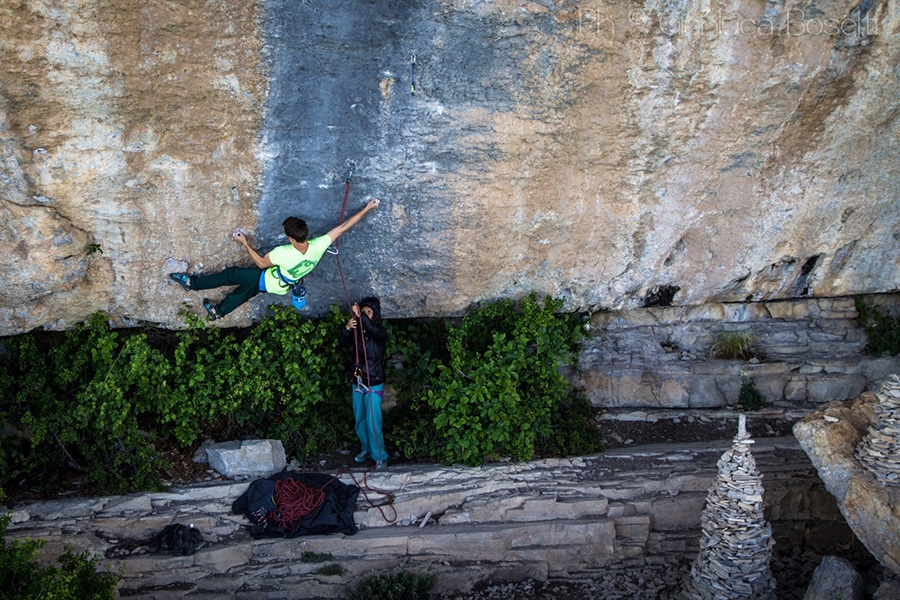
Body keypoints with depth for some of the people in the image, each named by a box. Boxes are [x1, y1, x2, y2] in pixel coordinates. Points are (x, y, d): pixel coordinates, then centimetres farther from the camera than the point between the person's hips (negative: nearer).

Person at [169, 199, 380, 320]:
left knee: (231, 274, 11)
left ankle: (192, 283, 26)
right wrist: (367, 208, -21)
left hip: (270, 282, -6)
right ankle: (218, 311, 45)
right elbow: (343, 227, -27)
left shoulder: (283, 253, -41)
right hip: (283, 287, 6)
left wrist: (245, 244, -10)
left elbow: (261, 263, -20)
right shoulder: (318, 246, -33)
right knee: (248, 289, 28)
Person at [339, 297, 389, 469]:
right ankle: (366, 449, 33)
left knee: (373, 422, -9)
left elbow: (374, 331, -32)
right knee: (360, 421, 16)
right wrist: (347, 328, -32)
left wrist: (361, 317, -41)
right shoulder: (357, 332, 3)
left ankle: (380, 457, -2)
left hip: (374, 385, -5)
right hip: (357, 383, 5)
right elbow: (344, 343, -14)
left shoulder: (380, 332, -8)